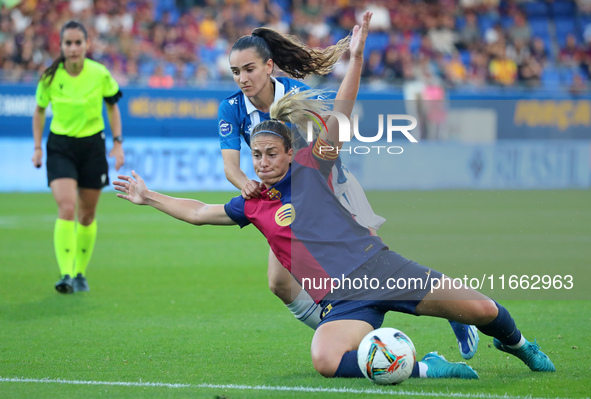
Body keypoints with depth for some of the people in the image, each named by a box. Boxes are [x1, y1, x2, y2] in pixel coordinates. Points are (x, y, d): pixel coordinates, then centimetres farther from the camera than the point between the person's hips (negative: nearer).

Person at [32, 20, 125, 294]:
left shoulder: (100, 74, -9)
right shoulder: (50, 78, -10)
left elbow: (112, 106, 7)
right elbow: (39, 110, 7)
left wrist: (118, 143, 3)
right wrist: (38, 147, 2)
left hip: (92, 145, 1)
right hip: (60, 146, -1)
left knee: (87, 215, 9)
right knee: (66, 209, -19)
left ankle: (80, 272, 27)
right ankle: (66, 274, -22)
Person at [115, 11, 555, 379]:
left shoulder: (310, 167, 6)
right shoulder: (251, 206, 15)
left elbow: (338, 118, -2)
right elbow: (198, 212, 27)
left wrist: (356, 59, -11)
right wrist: (148, 196, 29)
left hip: (377, 266, -2)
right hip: (340, 300, 2)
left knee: (482, 310, -8)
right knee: (326, 361, -33)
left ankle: (515, 343, 28)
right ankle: (425, 368, -20)